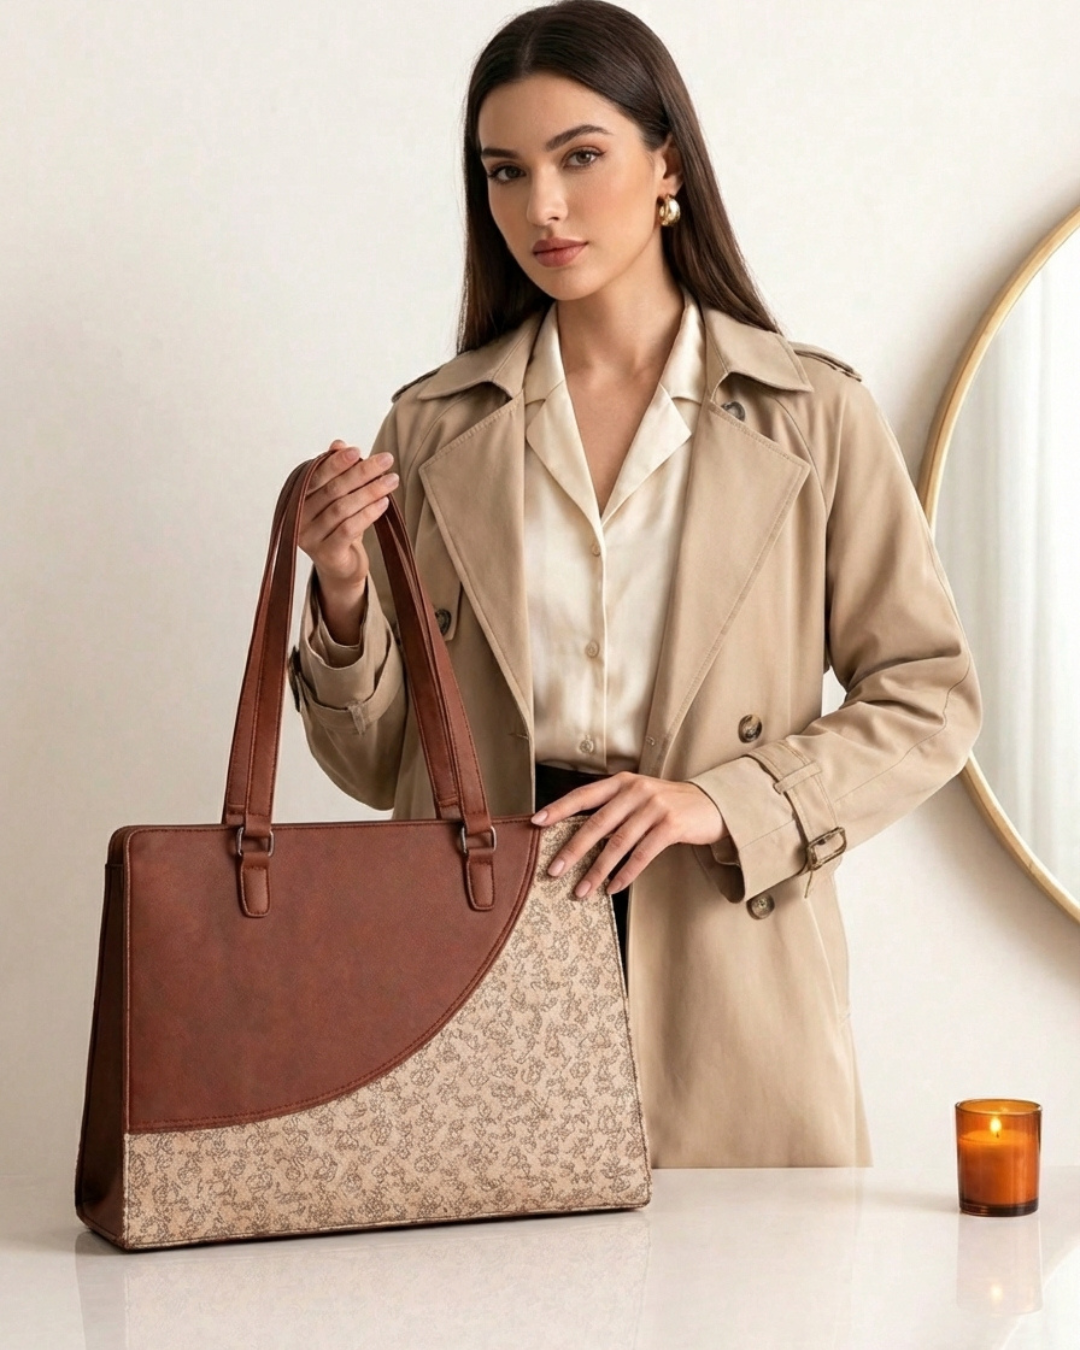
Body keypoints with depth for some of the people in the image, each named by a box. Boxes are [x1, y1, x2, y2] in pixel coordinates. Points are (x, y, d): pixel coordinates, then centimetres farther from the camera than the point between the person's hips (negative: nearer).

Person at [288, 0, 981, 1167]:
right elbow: (376, 764, 8)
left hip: (721, 960, -1)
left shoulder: (811, 415, 1)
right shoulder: (432, 428, 5)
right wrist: (346, 598, -11)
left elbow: (929, 699, 0)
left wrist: (726, 803, -13)